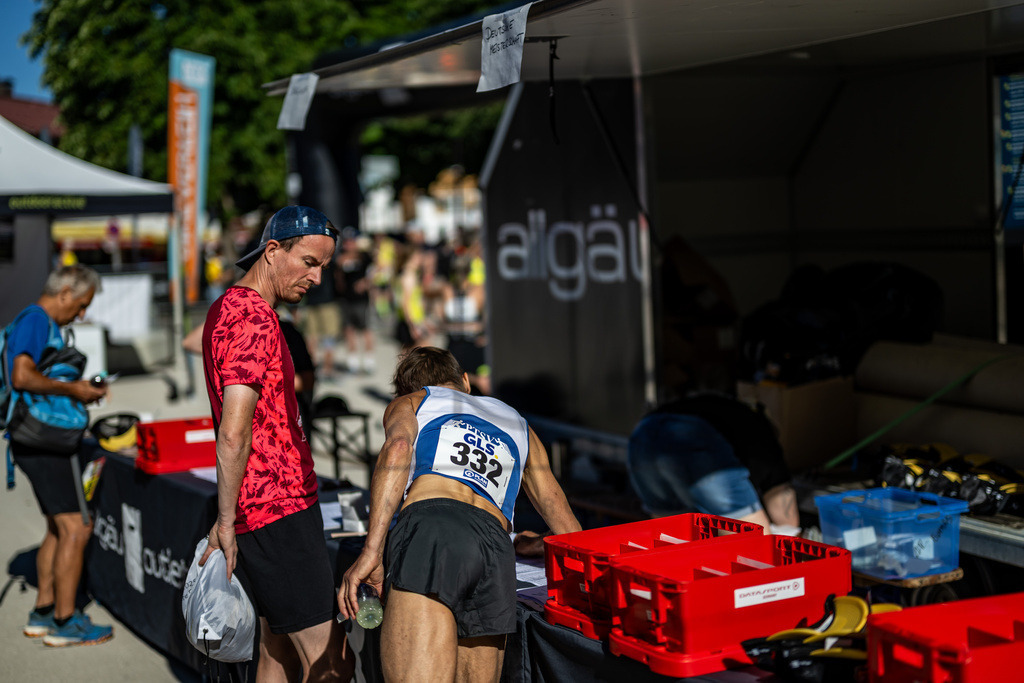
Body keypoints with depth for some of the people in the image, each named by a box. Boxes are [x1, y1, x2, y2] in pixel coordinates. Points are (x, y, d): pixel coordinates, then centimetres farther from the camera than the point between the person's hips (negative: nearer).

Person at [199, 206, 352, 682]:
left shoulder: (227, 308, 17)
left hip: (274, 506, 10)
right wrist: (226, 522, -18)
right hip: (280, 511, -10)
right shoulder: (255, 319, -16)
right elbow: (233, 434, -22)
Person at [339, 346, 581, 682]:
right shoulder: (519, 425, 41)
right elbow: (563, 522, 38)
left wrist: (372, 551, -6)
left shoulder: (408, 403, 28)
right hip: (497, 548, 4)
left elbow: (398, 449, 3)